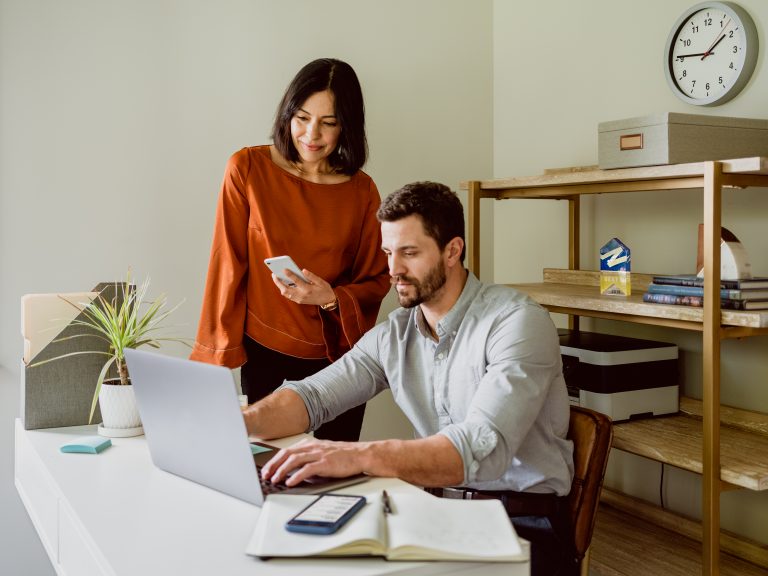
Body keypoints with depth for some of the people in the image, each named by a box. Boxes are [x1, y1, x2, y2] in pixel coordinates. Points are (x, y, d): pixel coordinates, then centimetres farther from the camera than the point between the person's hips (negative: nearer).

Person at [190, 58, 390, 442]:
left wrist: (331, 298, -16)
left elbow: (376, 281, 4)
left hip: (338, 354, 2)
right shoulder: (247, 169, -6)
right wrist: (221, 350, -3)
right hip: (264, 352, -1)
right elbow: (229, 263, -4)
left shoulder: (362, 191, -2)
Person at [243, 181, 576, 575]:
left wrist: (359, 455, -40)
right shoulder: (393, 335, 6)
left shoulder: (518, 323, -16)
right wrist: (241, 422, -19)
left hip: (524, 524, -6)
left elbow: (484, 448, -29)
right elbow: (312, 395, 2)